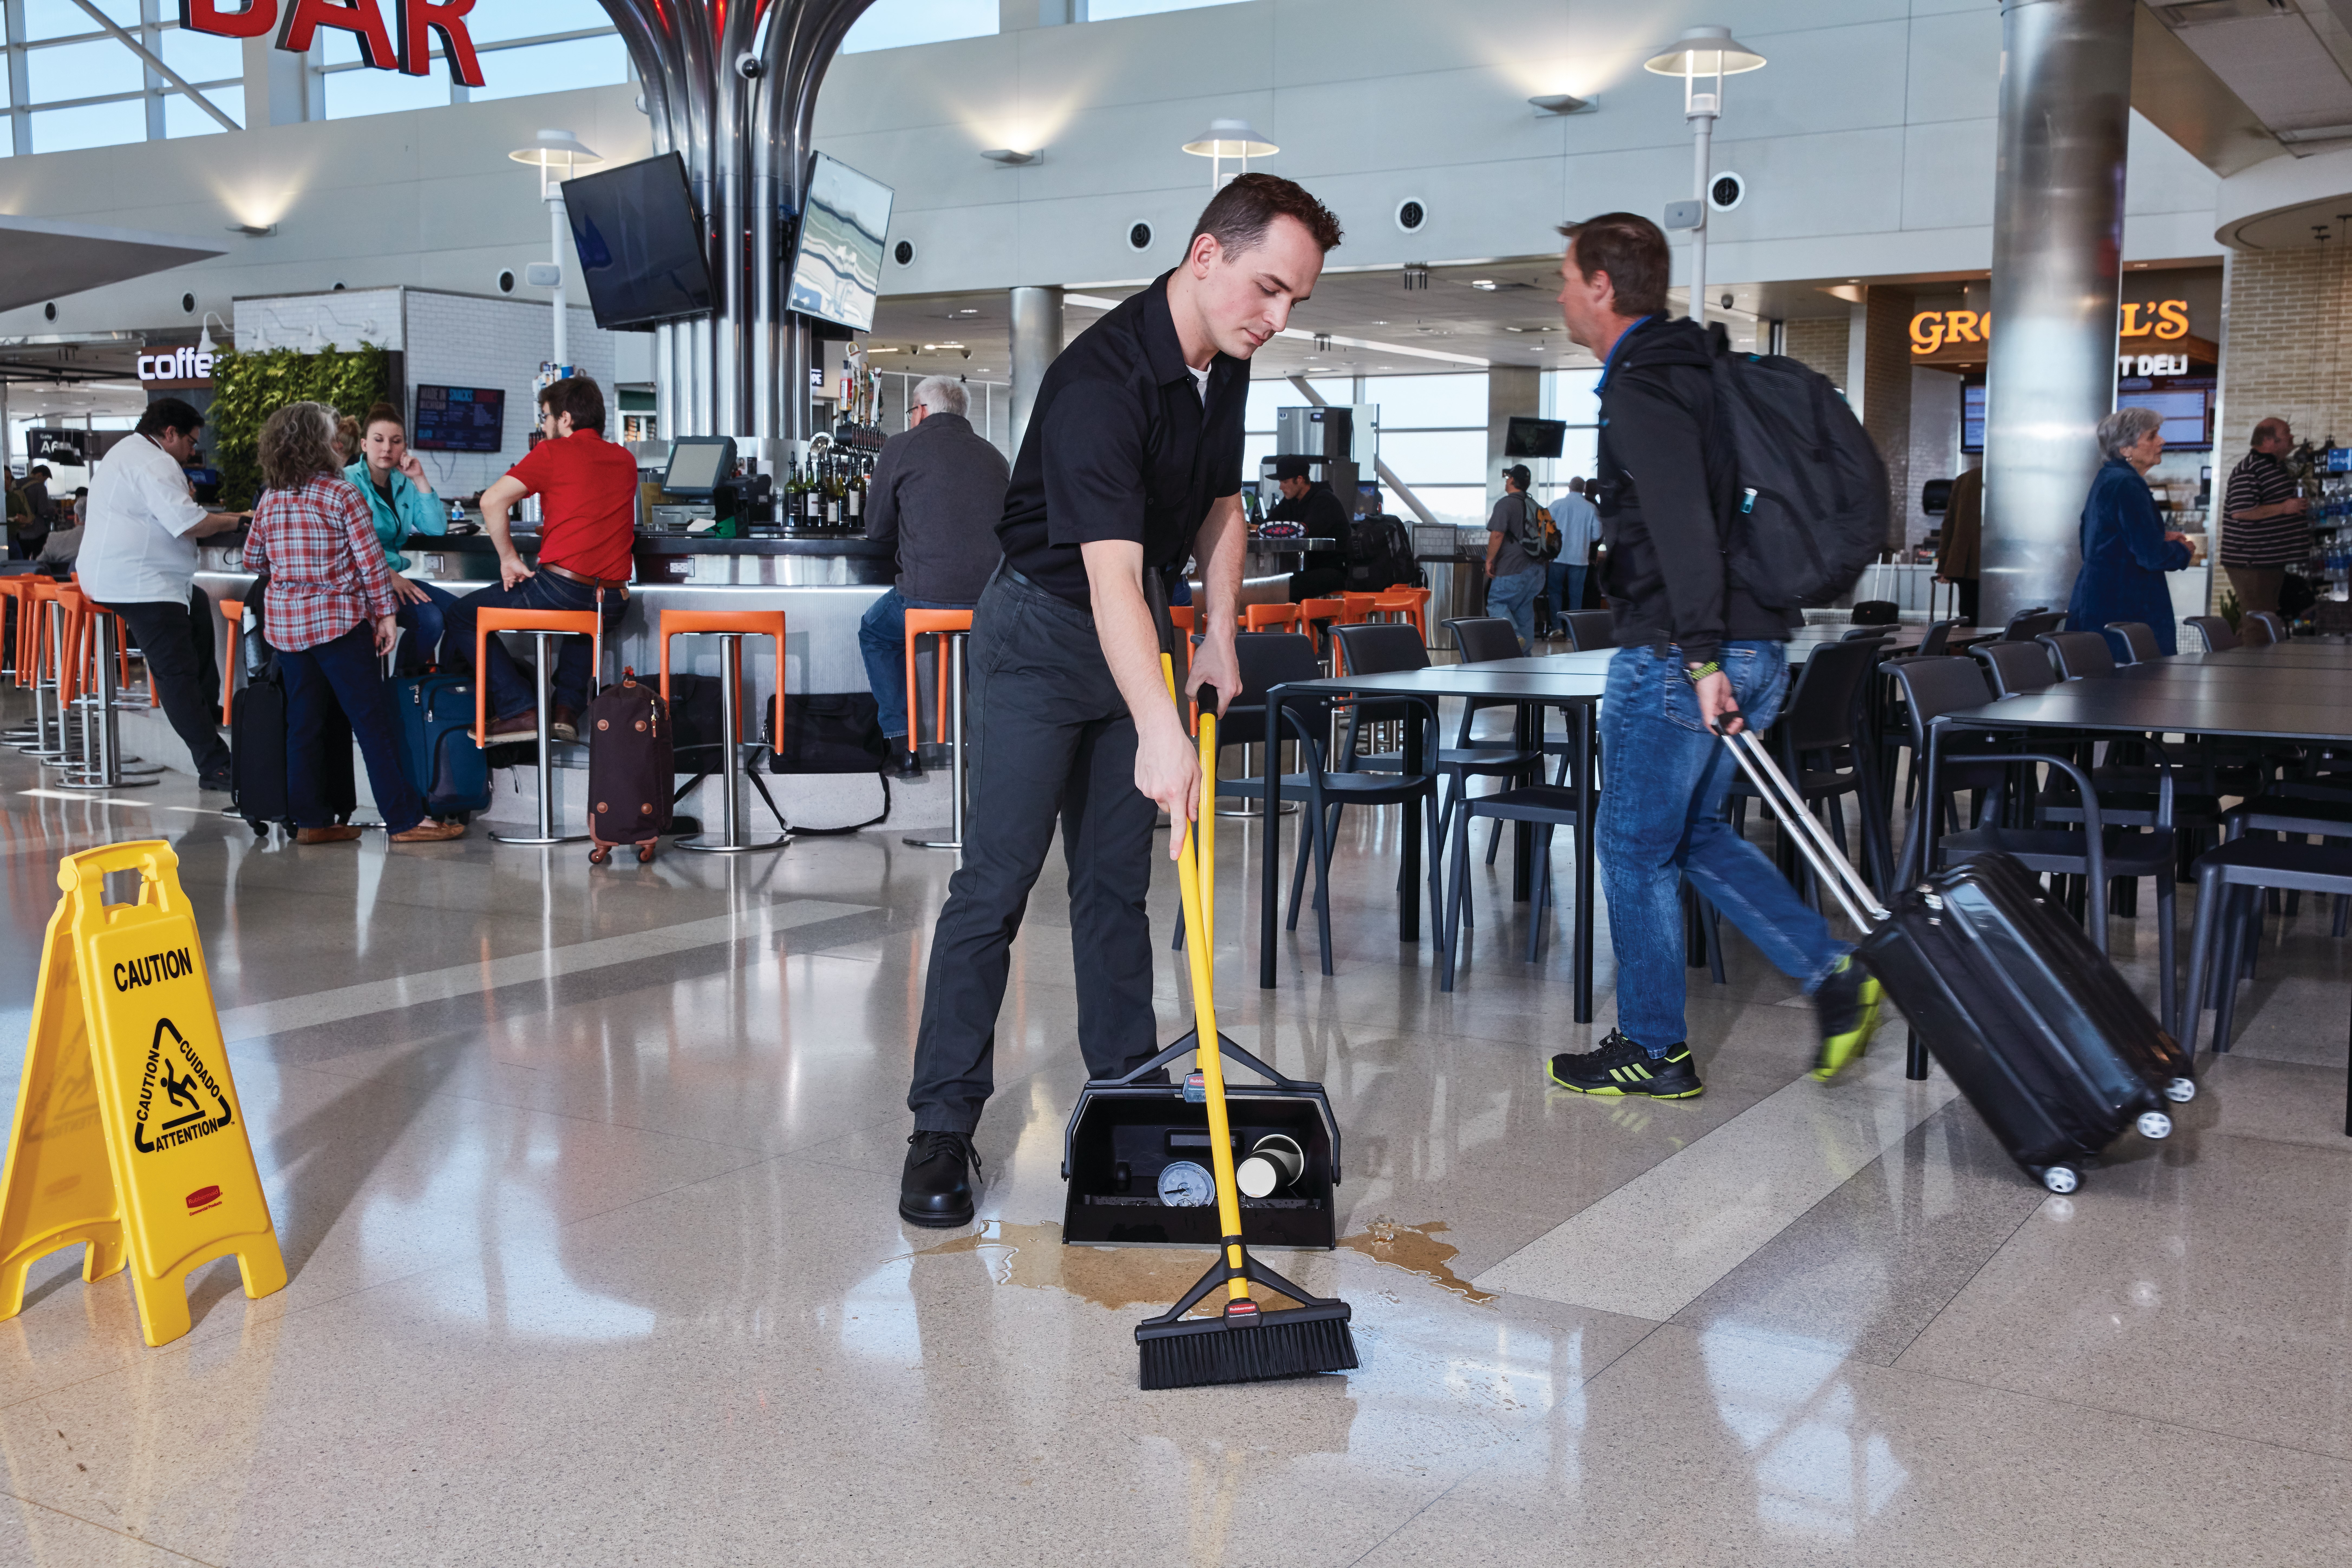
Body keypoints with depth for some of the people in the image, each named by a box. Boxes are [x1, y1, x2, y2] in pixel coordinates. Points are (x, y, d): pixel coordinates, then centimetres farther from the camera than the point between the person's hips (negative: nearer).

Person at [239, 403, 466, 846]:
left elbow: (252, 560, 16)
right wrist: (386, 612, -4)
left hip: (284, 622, 6)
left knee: (304, 722, 10)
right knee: (374, 721, -2)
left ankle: (311, 820, 12)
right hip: (338, 619, -6)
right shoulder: (341, 494, -9)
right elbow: (370, 560, -11)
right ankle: (405, 820, -1)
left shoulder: (270, 500, 7)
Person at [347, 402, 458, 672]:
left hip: (394, 576, 7)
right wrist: (388, 575, -26)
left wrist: (420, 480, -5)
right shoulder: (349, 482, -8)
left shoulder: (404, 484, 11)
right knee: (428, 619, -26)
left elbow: (437, 530, 0)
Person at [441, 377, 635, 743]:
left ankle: (520, 710, 2)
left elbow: (493, 501, -10)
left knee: (460, 616, 11)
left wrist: (509, 558, -2)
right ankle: (568, 708, 23)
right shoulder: (625, 460, 16)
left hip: (562, 586, -6)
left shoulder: (553, 453, -2)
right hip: (613, 602, 6)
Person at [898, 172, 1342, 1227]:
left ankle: (1127, 1088, 20)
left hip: (1137, 631, 7)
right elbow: (1111, 572, -37)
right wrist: (1159, 730, -46)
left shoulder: (1226, 368, 0)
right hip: (1043, 628, -7)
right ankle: (942, 1126, -3)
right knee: (997, 877, -9)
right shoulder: (1103, 379, -28)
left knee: (1117, 878, 11)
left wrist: (1219, 638, 6)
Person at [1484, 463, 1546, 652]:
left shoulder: (1506, 504, -12)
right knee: (1525, 608, 13)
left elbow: (1497, 534, -19)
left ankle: (1514, 635, -23)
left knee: (1496, 603, -2)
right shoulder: (1535, 506, 15)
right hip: (1535, 569, 8)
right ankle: (1526, 649, 11)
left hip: (1512, 569, -8)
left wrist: (1490, 560, -10)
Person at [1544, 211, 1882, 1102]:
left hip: (1678, 656, -10)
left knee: (1634, 847, 3)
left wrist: (1701, 657, -27)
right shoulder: (1691, 370, 17)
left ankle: (1654, 1051, 12)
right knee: (1693, 833, 19)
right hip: (1754, 648, 10)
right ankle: (1835, 975, 12)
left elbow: (1683, 526, -25)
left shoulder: (1640, 389, -14)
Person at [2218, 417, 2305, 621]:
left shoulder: (2280, 467, 17)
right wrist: (2284, 508, -20)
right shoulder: (2249, 470, -16)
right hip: (2251, 564, -10)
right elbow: (2240, 512, -26)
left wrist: (2302, 509, 18)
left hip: (2274, 561, 10)